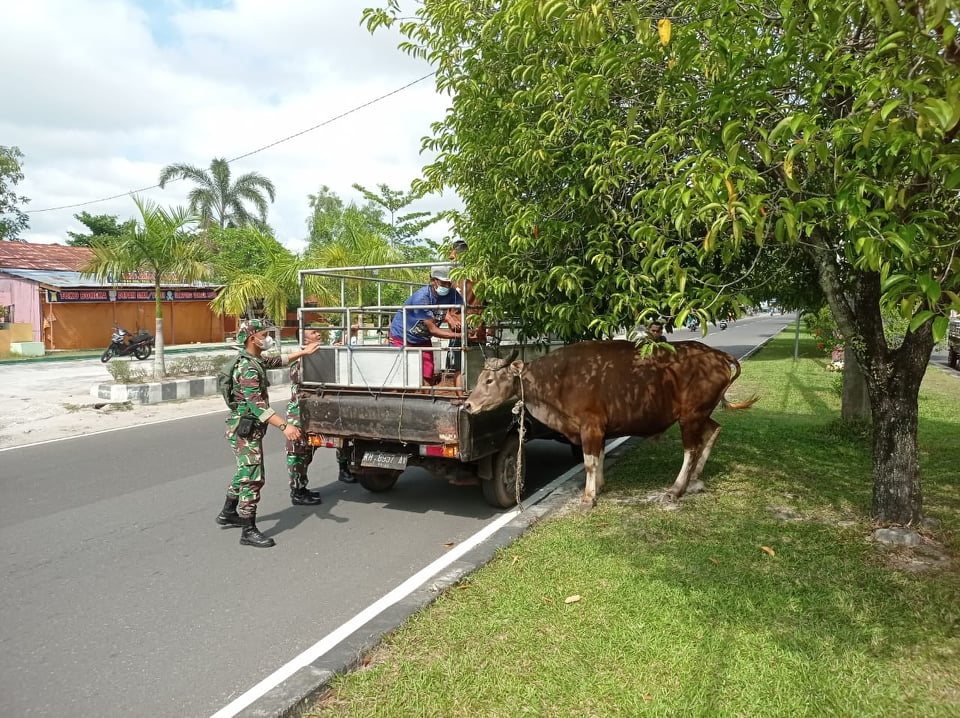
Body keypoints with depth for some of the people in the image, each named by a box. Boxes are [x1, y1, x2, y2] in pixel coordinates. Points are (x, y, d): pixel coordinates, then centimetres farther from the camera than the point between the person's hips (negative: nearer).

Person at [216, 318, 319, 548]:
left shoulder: (256, 361, 8)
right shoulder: (248, 369, -23)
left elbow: (276, 361, 29)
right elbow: (257, 405, -32)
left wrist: (303, 352, 27)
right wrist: (284, 426, -39)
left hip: (248, 428, 10)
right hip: (245, 430, -10)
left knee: (245, 472, 23)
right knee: (253, 478, -7)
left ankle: (228, 513, 39)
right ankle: (249, 531, -2)